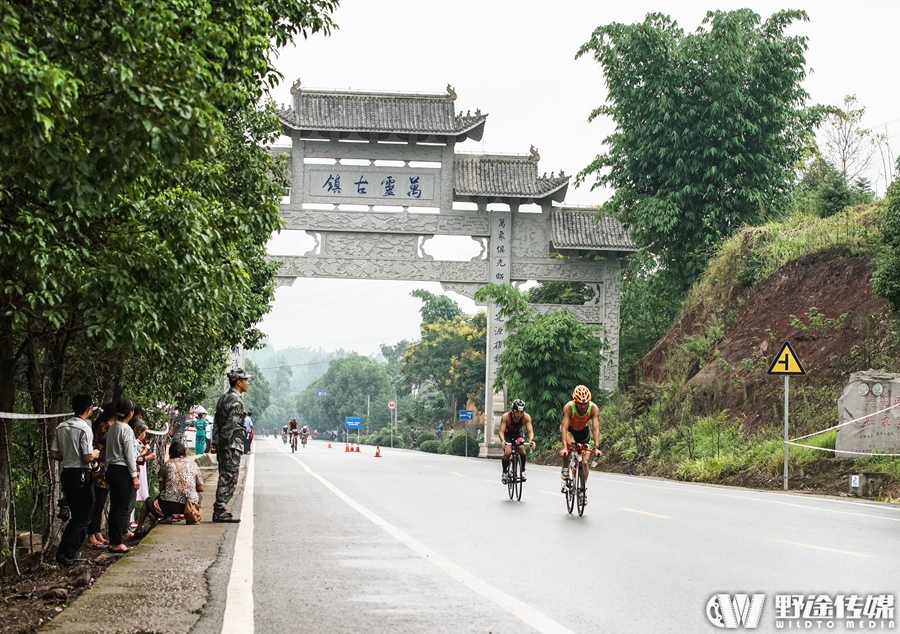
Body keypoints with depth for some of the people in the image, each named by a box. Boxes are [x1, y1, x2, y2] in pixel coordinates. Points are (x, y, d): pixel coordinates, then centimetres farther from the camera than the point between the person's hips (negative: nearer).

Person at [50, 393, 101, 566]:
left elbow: (54, 454, 6)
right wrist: (95, 454, 1)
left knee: (76, 516, 19)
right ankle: (68, 555, 1)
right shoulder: (84, 429, -16)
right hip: (81, 475, -7)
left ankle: (63, 552, 17)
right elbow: (87, 458, -19)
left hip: (66, 473, 7)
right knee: (83, 519, 4)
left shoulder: (61, 427, 5)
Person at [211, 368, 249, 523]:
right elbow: (230, 425, -19)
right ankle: (220, 512, -6)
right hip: (233, 445, -10)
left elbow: (216, 422, 16)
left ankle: (219, 511, 15)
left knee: (225, 479, 13)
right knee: (229, 479, -6)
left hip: (224, 446, 10)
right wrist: (222, 443, -14)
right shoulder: (236, 401, -14)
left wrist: (216, 441, 12)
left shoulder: (224, 398, 17)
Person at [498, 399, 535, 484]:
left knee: (521, 448, -28)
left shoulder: (526, 417, -28)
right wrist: (503, 441, -56)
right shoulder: (506, 417, -33)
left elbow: (530, 431, -30)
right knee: (508, 452, -23)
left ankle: (523, 471, -12)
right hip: (507, 434, -1)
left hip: (519, 433, 1)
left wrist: (531, 440, -52)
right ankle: (504, 472, 1)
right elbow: (501, 431, -36)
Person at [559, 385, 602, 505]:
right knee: (570, 443, -37)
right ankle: (565, 468, -13)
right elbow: (564, 428, -43)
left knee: (584, 462, -3)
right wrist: (564, 447, -54)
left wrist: (596, 448, -48)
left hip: (583, 431, 2)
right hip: (569, 429, -2)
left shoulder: (594, 408, -31)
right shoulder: (568, 407, -36)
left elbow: (596, 428, -37)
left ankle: (584, 488, 17)